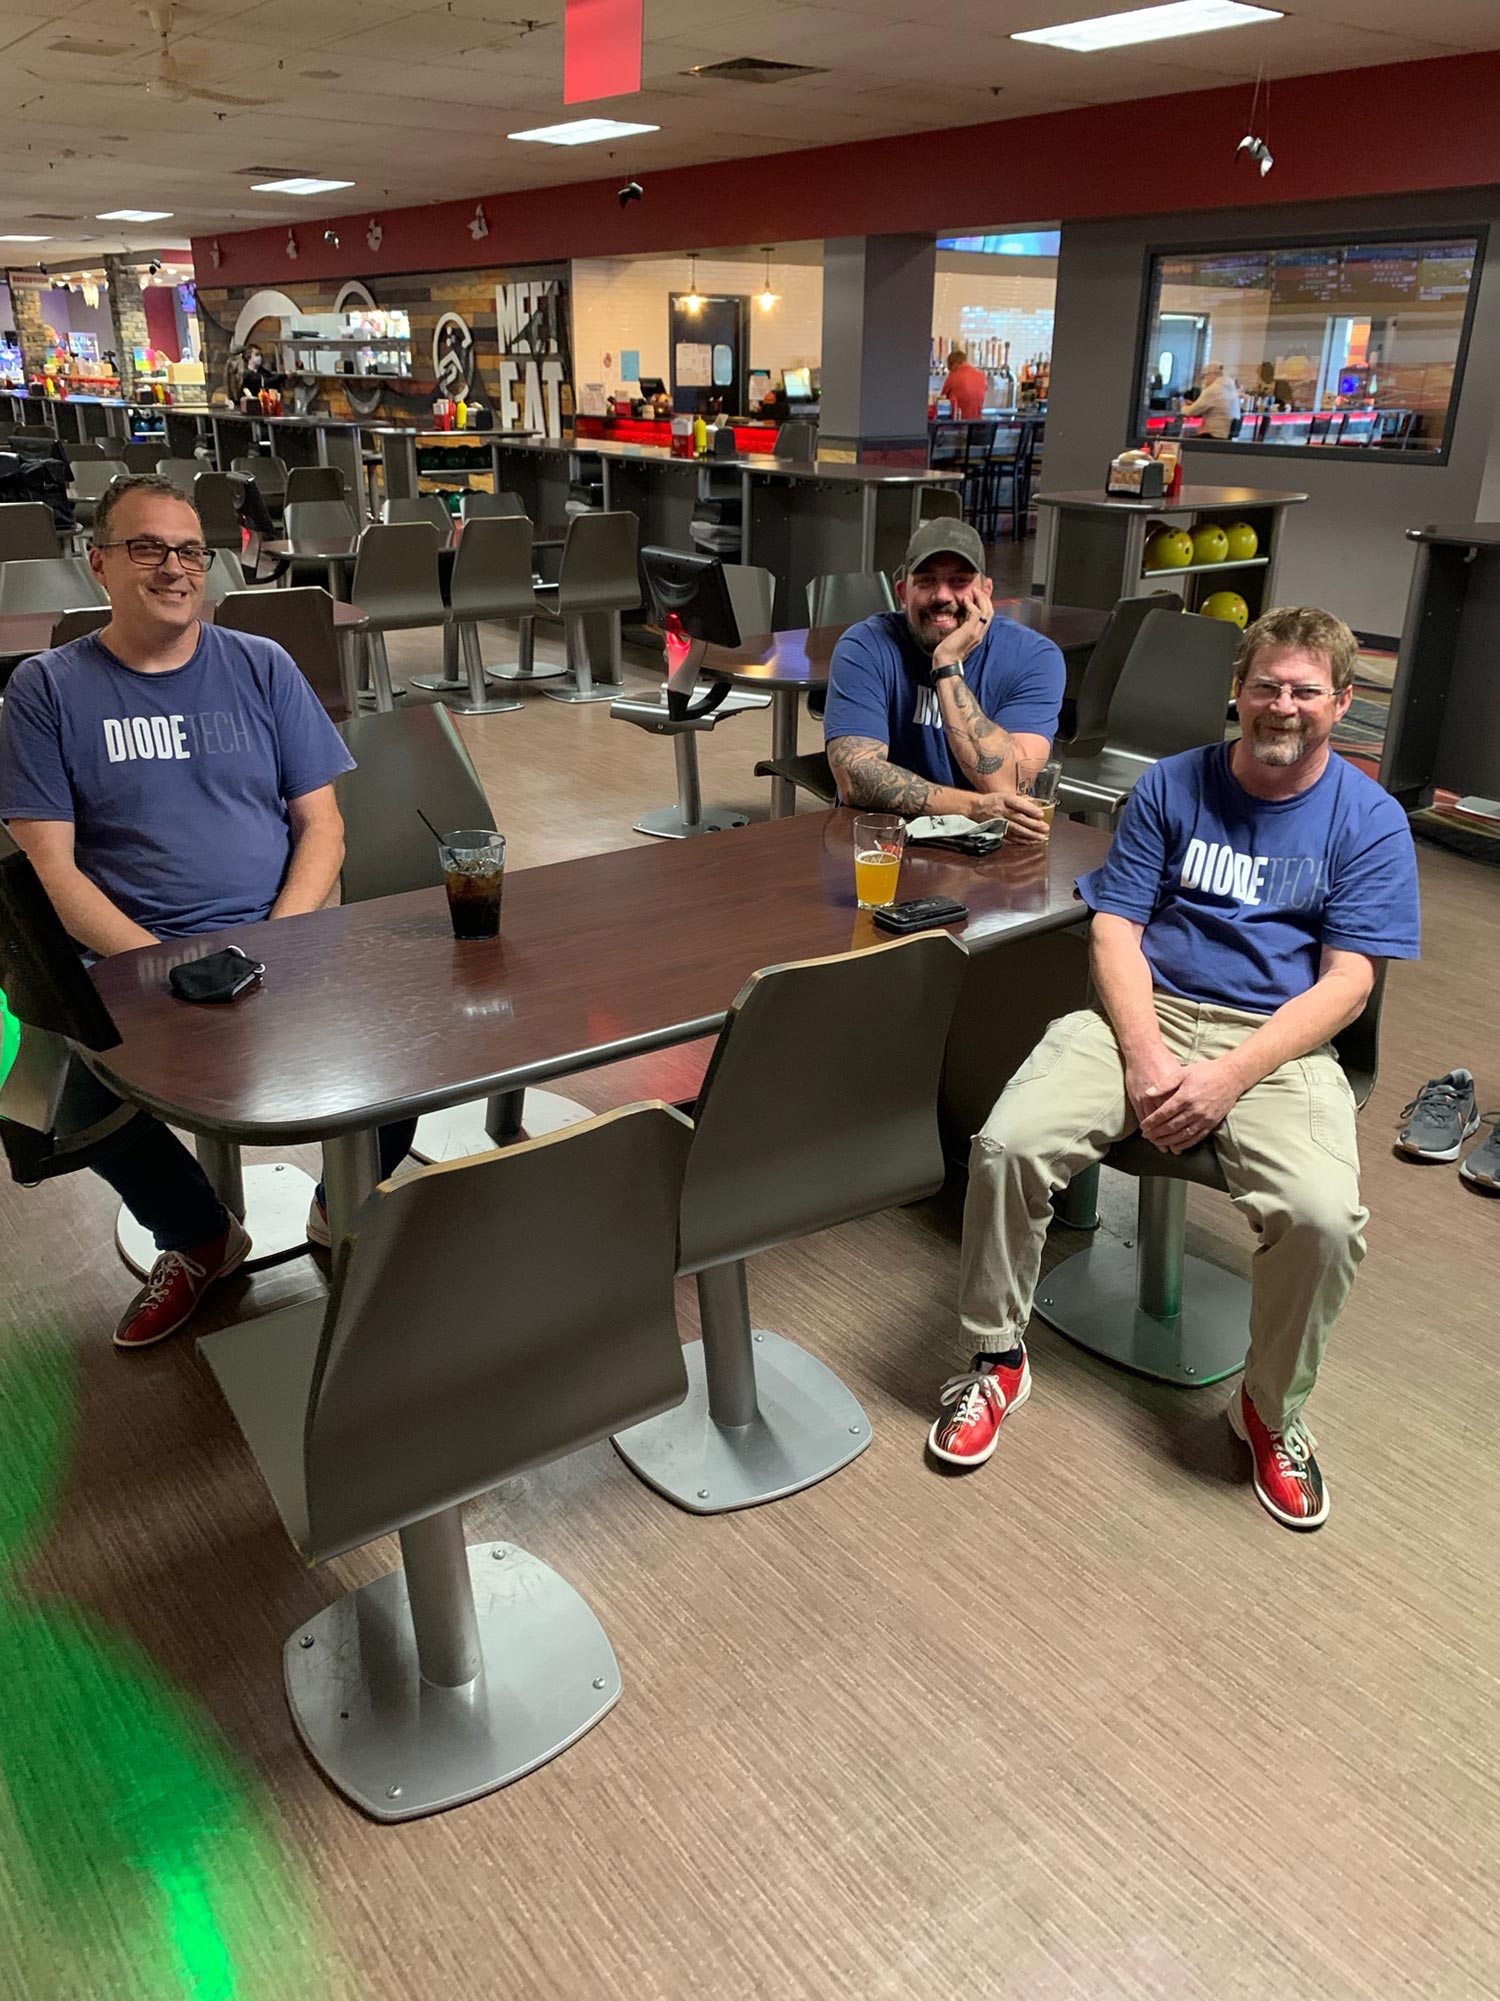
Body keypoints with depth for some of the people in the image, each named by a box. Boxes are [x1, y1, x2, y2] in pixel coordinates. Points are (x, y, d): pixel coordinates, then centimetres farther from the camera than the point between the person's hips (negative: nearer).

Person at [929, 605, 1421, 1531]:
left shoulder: (1370, 820, 3)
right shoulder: (1172, 786, 8)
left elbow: (1347, 982, -4)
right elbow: (1115, 928, 3)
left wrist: (1227, 1078, -18)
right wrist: (1144, 1054, -15)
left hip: (1278, 1039, -1)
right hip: (1147, 1011, 2)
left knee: (1323, 1217, -28)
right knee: (1009, 1144, -23)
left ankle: (1273, 1409, 3)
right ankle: (998, 1360, 1)